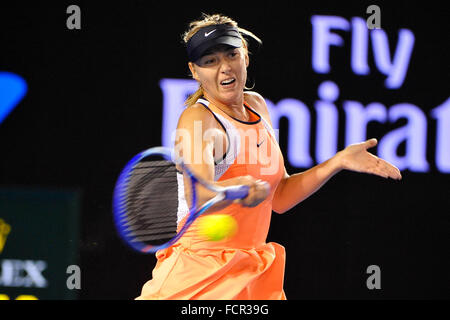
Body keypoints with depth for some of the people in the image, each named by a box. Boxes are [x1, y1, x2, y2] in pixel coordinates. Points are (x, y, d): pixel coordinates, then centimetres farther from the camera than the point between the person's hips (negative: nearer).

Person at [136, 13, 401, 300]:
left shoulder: (256, 105, 8)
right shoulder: (197, 119, -15)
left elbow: (279, 197, 13)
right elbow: (197, 197, -34)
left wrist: (338, 162, 6)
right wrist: (241, 189, -52)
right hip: (199, 274, -7)